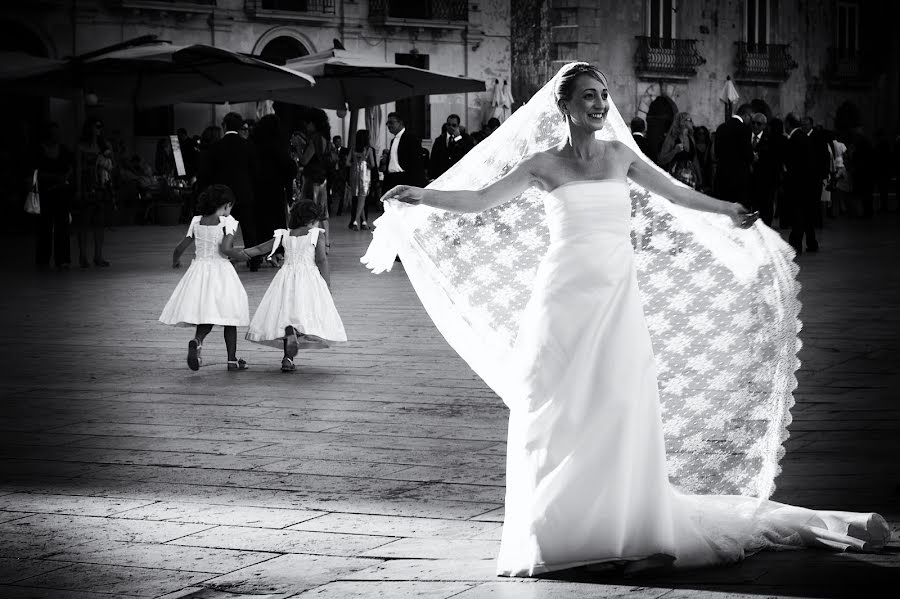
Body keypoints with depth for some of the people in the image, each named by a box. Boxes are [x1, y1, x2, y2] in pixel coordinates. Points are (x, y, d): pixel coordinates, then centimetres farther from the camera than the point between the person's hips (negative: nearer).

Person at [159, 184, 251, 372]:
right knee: (229, 316, 9)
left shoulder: (197, 221, 5)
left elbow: (180, 247, 6)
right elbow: (225, 249, -20)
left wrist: (175, 261, 26)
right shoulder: (227, 221, -8)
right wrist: (240, 254, -1)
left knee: (205, 318, 9)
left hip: (199, 270, 4)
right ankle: (232, 359, 12)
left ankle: (197, 341, -23)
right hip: (220, 271, -4)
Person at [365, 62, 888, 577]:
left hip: (618, 296, 2)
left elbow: (675, 194, 20)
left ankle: (635, 532, -1)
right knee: (560, 413, -3)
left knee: (622, 411, -4)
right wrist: (422, 196, -12)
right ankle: (555, 531, 5)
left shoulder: (619, 154, 10)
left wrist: (726, 211, 23)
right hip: (566, 295, -2)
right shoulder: (544, 163, 3)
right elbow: (481, 199, -1)